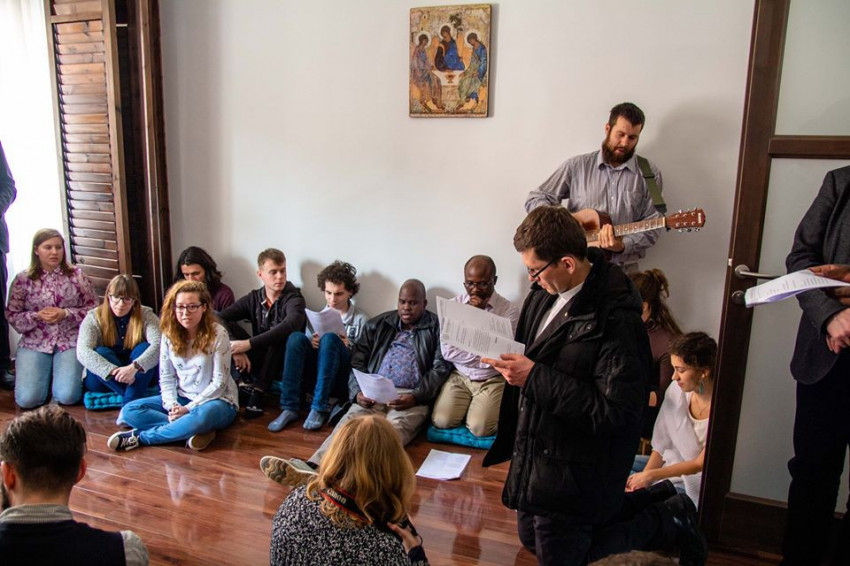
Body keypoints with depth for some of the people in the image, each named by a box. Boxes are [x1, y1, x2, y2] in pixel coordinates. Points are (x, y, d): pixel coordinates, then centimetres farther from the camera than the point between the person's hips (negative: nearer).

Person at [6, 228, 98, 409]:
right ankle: (45, 374, 17)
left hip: (71, 342, -1)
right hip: (34, 343, 1)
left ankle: (63, 372, 16)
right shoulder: (23, 279, 3)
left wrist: (65, 314, -13)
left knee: (67, 396, -19)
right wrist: (37, 316, -15)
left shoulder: (77, 275, 2)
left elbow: (94, 309, 2)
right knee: (27, 399, -16)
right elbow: (12, 316, 4)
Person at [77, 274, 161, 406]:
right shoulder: (94, 317, -7)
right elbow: (82, 352, -23)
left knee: (144, 348, -27)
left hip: (139, 379, 0)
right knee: (102, 353, -27)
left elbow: (160, 345, -25)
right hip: (101, 378, 0)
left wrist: (134, 367, -42)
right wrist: (113, 371, -37)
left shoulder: (146, 315, -7)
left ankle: (130, 403, -41)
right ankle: (137, 399, -34)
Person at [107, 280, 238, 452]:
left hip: (217, 400, -5)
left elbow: (219, 383, -13)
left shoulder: (218, 334, -14)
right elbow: (166, 378, 1)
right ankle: (193, 430, -25)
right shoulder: (169, 334, -1)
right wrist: (172, 406, -17)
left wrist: (188, 408, -18)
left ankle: (139, 437, -21)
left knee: (202, 415, -40)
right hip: (181, 398, 5)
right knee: (129, 411, -14)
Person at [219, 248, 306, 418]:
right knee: (227, 326, -12)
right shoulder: (254, 298, 4)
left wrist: (249, 344, -36)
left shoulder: (293, 298, -10)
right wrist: (235, 350, -25)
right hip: (258, 362, 4)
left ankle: (257, 392, -30)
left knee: (280, 335, -32)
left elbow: (292, 325, -33)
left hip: (284, 363, -4)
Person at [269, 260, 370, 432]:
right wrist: (311, 344, -6)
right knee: (296, 337, -22)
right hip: (315, 371, 3)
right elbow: (302, 348, 15)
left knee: (329, 338, -30)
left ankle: (319, 408, -31)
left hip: (342, 378, -3)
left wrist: (349, 347, -17)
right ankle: (289, 408, -27)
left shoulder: (360, 319, 5)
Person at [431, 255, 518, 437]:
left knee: (479, 428, -22)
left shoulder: (509, 311, -9)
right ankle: (468, 407, 13)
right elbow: (447, 352, -7)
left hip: (492, 380, -2)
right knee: (441, 421, -17)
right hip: (459, 376, 3)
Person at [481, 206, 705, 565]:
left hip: (572, 478, -9)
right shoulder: (546, 291, -2)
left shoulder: (617, 320, -27)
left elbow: (615, 412, -29)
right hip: (532, 456, 9)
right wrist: (508, 358, -9)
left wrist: (535, 377, -28)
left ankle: (667, 523, 23)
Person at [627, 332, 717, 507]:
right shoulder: (676, 391, -8)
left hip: (694, 482, -6)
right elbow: (661, 445, -1)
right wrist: (642, 479, -14)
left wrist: (650, 475, -19)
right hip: (669, 463, 6)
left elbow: (700, 464, -16)